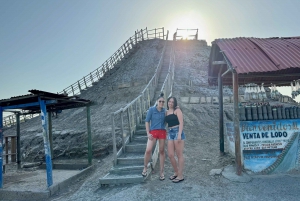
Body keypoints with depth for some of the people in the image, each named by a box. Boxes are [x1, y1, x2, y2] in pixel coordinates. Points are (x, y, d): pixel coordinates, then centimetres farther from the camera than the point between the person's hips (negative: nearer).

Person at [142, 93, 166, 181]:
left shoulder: (164, 111, 4)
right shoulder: (151, 109, -5)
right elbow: (147, 121, -3)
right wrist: (148, 133, -9)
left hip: (162, 132, 3)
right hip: (153, 132, -2)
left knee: (162, 151, 8)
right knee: (148, 150, -12)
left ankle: (161, 172, 20)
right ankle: (145, 168, 13)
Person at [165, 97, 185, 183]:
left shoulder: (177, 110, -1)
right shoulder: (167, 112, 17)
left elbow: (181, 123, -9)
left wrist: (179, 134, -19)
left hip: (177, 132, -6)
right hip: (170, 133, 6)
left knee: (179, 155, 0)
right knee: (170, 155, 5)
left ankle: (180, 176, 10)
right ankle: (176, 172, 26)